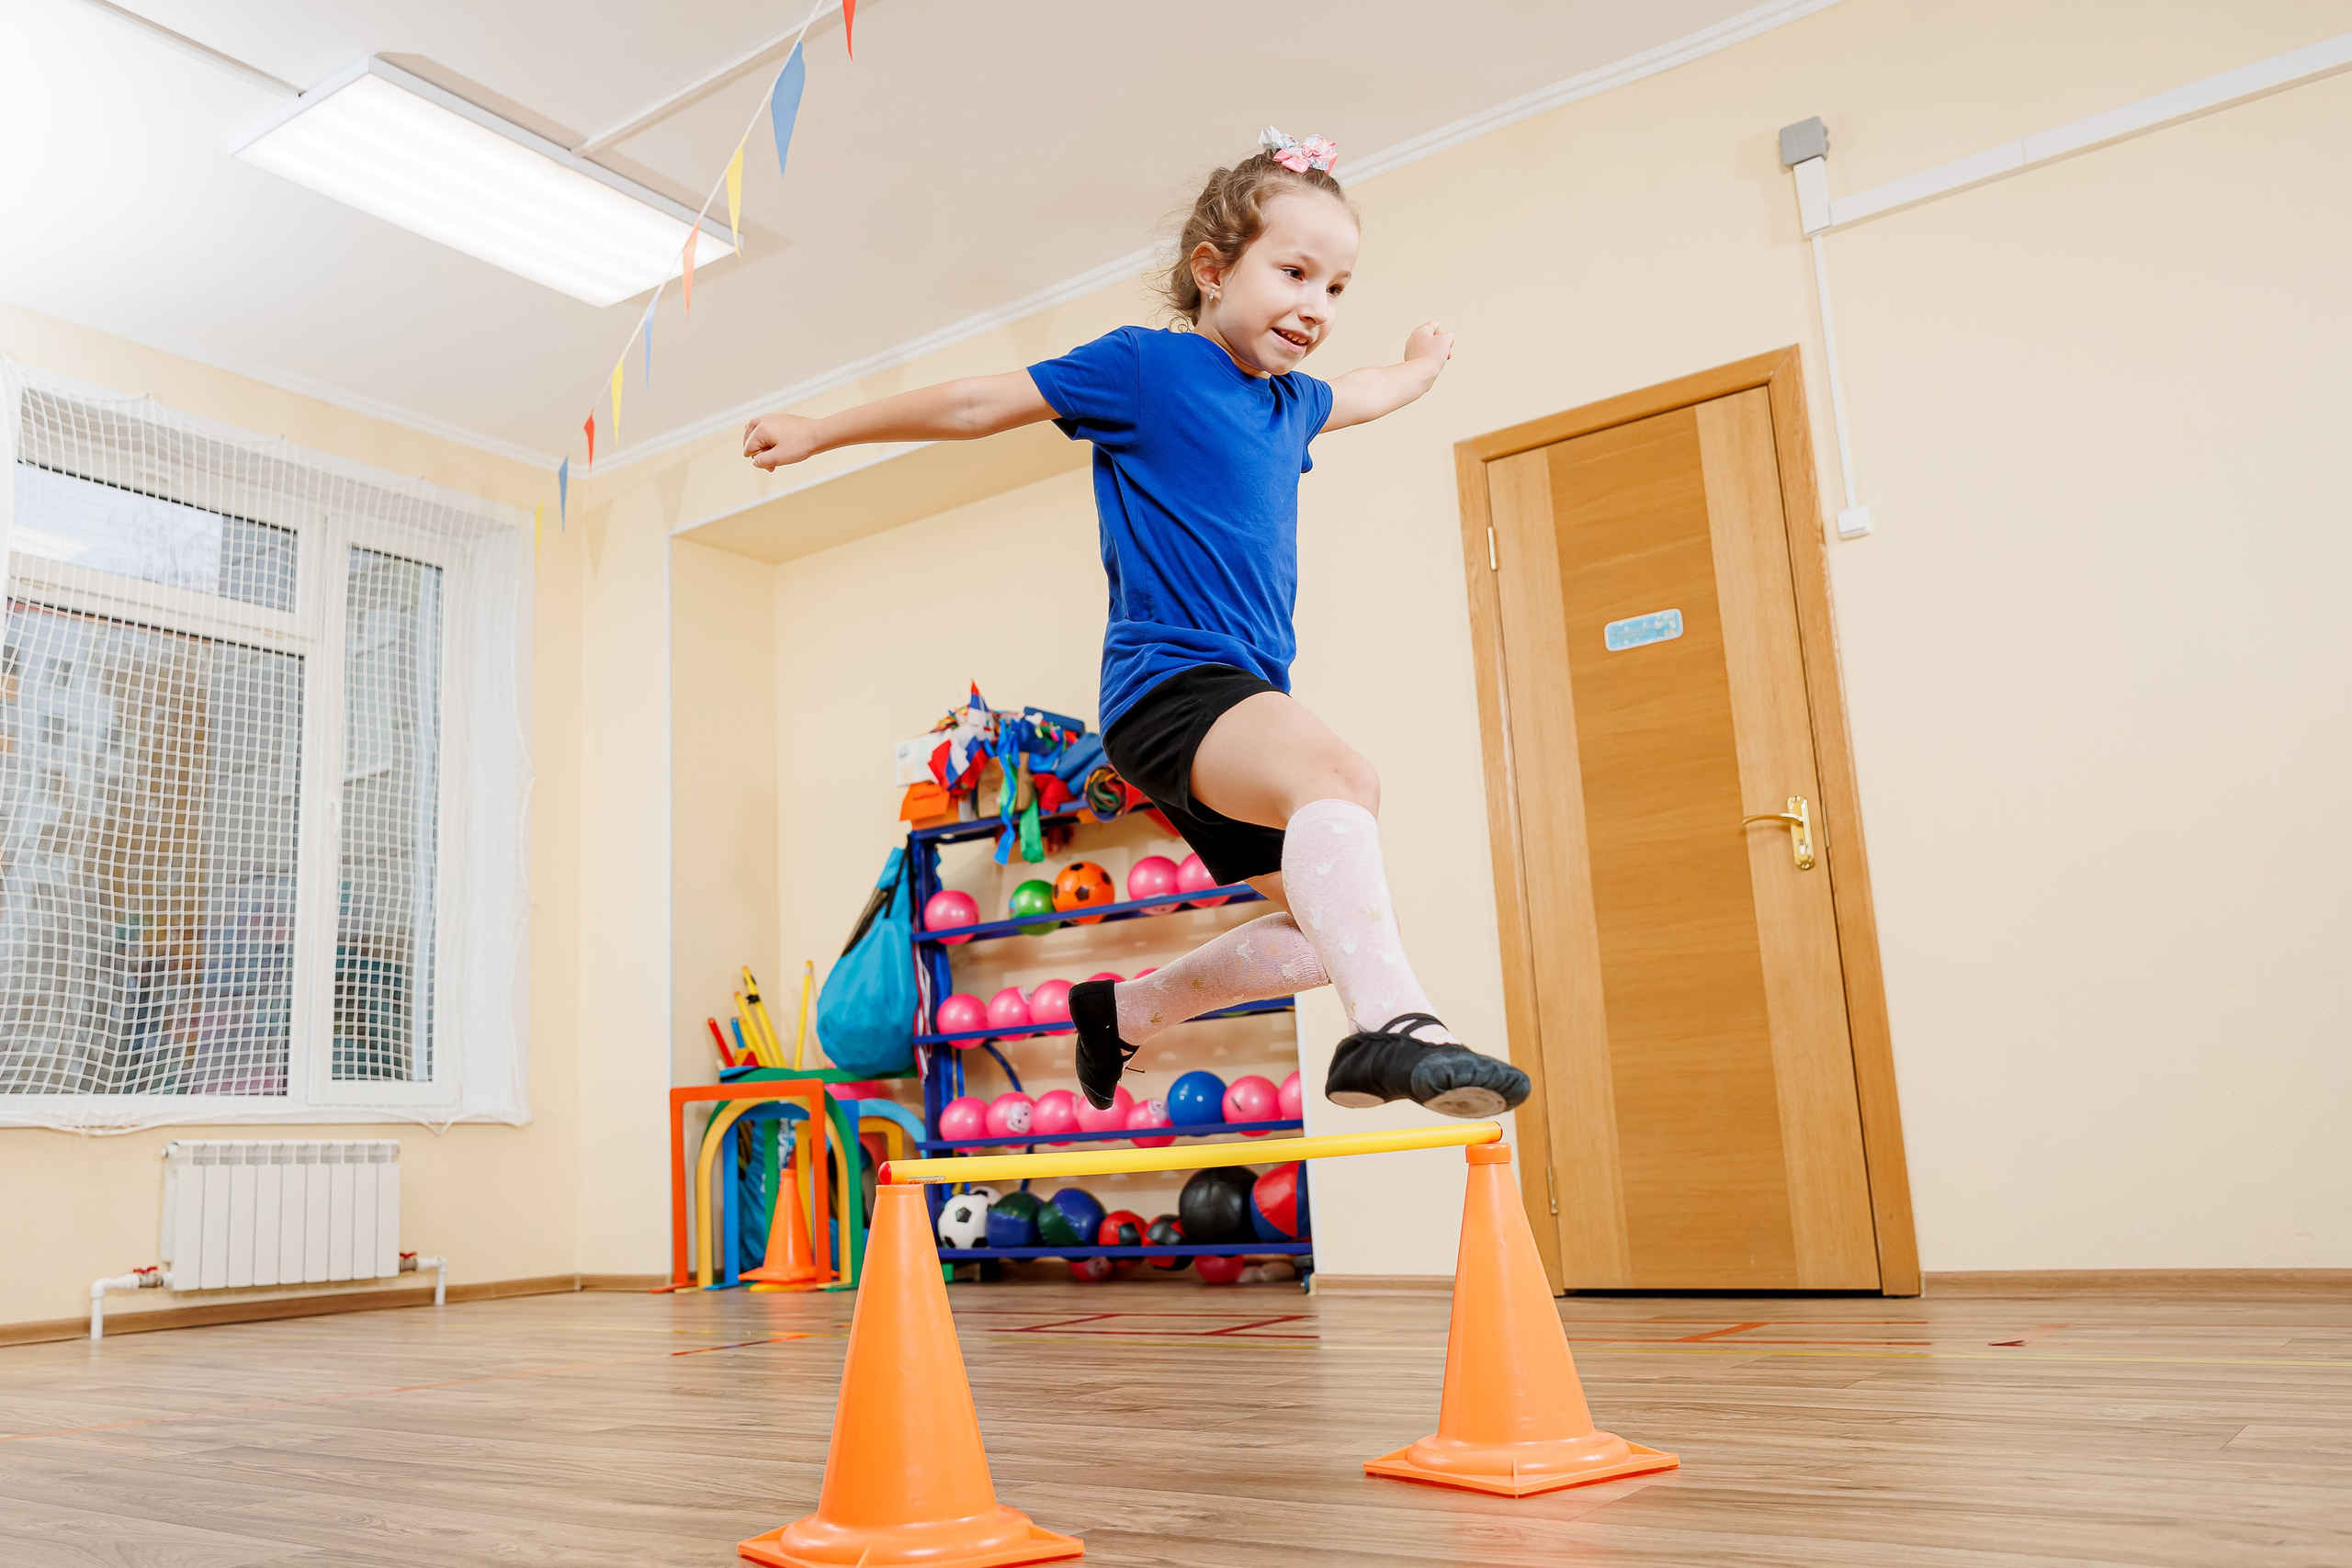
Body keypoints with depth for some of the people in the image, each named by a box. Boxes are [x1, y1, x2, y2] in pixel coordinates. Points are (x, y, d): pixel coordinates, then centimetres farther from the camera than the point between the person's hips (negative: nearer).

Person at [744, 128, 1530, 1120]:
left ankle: (1126, 1009, 24)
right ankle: (1391, 1024, -48)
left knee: (1327, 931, 7)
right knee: (1337, 776, -36)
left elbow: (1365, 396, 45)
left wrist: (1422, 365, 62)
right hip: (1168, 679, -8)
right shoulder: (1143, 367, -2)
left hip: (1249, 697, 8)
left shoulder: (1291, 402, 18)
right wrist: (819, 434, 13)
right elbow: (976, 406, 5)